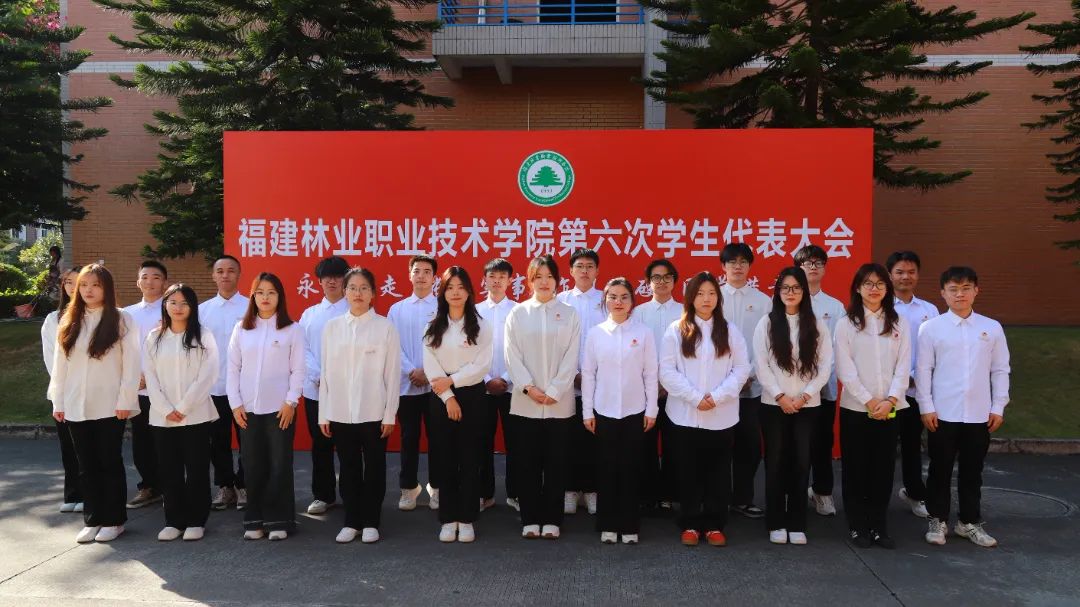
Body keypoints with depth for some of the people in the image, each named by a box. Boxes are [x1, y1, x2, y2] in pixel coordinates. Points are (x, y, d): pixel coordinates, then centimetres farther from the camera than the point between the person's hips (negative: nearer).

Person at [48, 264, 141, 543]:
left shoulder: (122, 320, -3)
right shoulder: (69, 322, 10)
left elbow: (131, 363, -7)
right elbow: (59, 365, 10)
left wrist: (125, 400, -11)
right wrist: (57, 402, 6)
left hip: (110, 406, -4)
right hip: (75, 407, 4)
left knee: (110, 463, 4)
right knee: (86, 466, 9)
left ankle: (113, 520, 14)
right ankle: (92, 520, 18)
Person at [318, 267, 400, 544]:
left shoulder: (385, 327, -2)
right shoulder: (331, 326, 5)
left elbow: (393, 373, -2)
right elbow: (326, 372, 6)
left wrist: (390, 415, -5)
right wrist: (324, 414, 4)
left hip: (374, 412, -2)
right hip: (340, 412, 2)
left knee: (374, 468, 7)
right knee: (348, 469, 11)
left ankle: (370, 522, 20)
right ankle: (351, 521, 23)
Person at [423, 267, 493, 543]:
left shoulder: (480, 326, 1)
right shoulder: (434, 327, 5)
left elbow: (482, 365, -7)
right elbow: (430, 365, -2)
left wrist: (451, 380, -15)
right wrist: (447, 396, -11)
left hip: (471, 395, -1)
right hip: (441, 397, 1)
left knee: (470, 458, 2)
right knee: (445, 458, 5)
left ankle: (466, 519, 11)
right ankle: (448, 519, 13)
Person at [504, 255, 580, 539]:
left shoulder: (569, 314, 4)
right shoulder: (517, 313, 5)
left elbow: (571, 357, -2)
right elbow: (512, 355, 0)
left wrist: (554, 392, -10)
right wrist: (528, 387, -11)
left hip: (559, 403, 0)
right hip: (525, 403, 0)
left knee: (556, 463, 5)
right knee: (527, 463, 5)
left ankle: (551, 520, 15)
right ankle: (530, 519, 15)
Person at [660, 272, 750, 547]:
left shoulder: (730, 331, 7)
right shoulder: (676, 330, 3)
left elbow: (742, 368, 1)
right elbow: (667, 371, -3)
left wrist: (717, 396, -11)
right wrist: (694, 397, -12)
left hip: (722, 416, 1)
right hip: (685, 415, -1)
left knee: (718, 472, 6)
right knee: (689, 472, 5)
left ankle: (714, 525, 17)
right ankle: (690, 525, 16)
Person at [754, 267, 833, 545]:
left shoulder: (817, 325, 5)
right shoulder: (766, 324, 1)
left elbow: (825, 365, 0)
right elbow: (760, 364, -3)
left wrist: (804, 396, -9)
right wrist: (780, 396, -10)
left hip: (807, 405, 1)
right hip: (774, 404, -1)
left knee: (801, 463, 2)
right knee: (775, 462, 3)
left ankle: (797, 524, 13)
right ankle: (776, 523, 12)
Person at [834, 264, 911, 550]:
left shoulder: (899, 323, 7)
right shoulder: (846, 323, 0)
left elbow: (903, 366, 1)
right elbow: (845, 369, -6)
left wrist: (890, 400, -11)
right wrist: (868, 400, -11)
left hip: (889, 409, 2)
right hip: (855, 408, -2)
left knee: (884, 469, 6)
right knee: (855, 469, 4)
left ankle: (879, 527, 17)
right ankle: (857, 527, 15)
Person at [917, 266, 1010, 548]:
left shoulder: (992, 328, 4)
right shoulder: (931, 328, -3)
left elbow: (1000, 370, 7)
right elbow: (923, 370, -3)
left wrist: (998, 407, 3)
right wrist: (926, 407, -6)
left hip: (979, 415, 2)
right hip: (942, 414, -2)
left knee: (972, 471, 13)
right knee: (940, 470, 8)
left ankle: (969, 522, 26)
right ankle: (938, 520, 21)